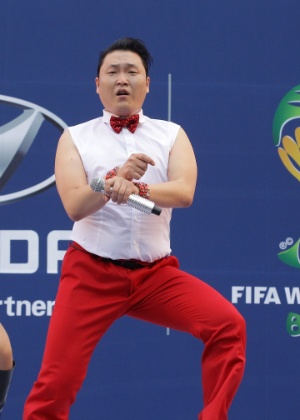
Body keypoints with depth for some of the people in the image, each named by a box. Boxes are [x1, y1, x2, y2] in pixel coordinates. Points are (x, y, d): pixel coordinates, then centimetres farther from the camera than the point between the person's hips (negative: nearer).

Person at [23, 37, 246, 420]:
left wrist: (137, 189, -32)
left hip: (156, 273, 1)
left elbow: (184, 193, -12)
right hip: (91, 270, -1)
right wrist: (116, 177, -28)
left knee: (228, 324, -20)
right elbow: (74, 206, -9)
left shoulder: (171, 135, 7)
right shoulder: (75, 138, 5)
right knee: (55, 383, -10)